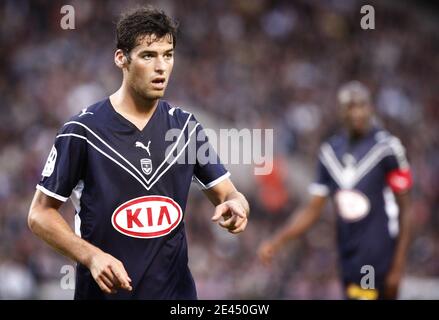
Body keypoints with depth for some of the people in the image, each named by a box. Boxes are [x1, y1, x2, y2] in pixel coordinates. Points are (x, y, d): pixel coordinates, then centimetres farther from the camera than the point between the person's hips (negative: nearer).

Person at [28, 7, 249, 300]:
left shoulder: (185, 125, 3)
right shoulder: (83, 131, -10)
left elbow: (226, 193, 7)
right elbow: (40, 214, -5)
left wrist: (237, 205, -17)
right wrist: (91, 256, -20)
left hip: (177, 290, 4)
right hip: (104, 290, -4)